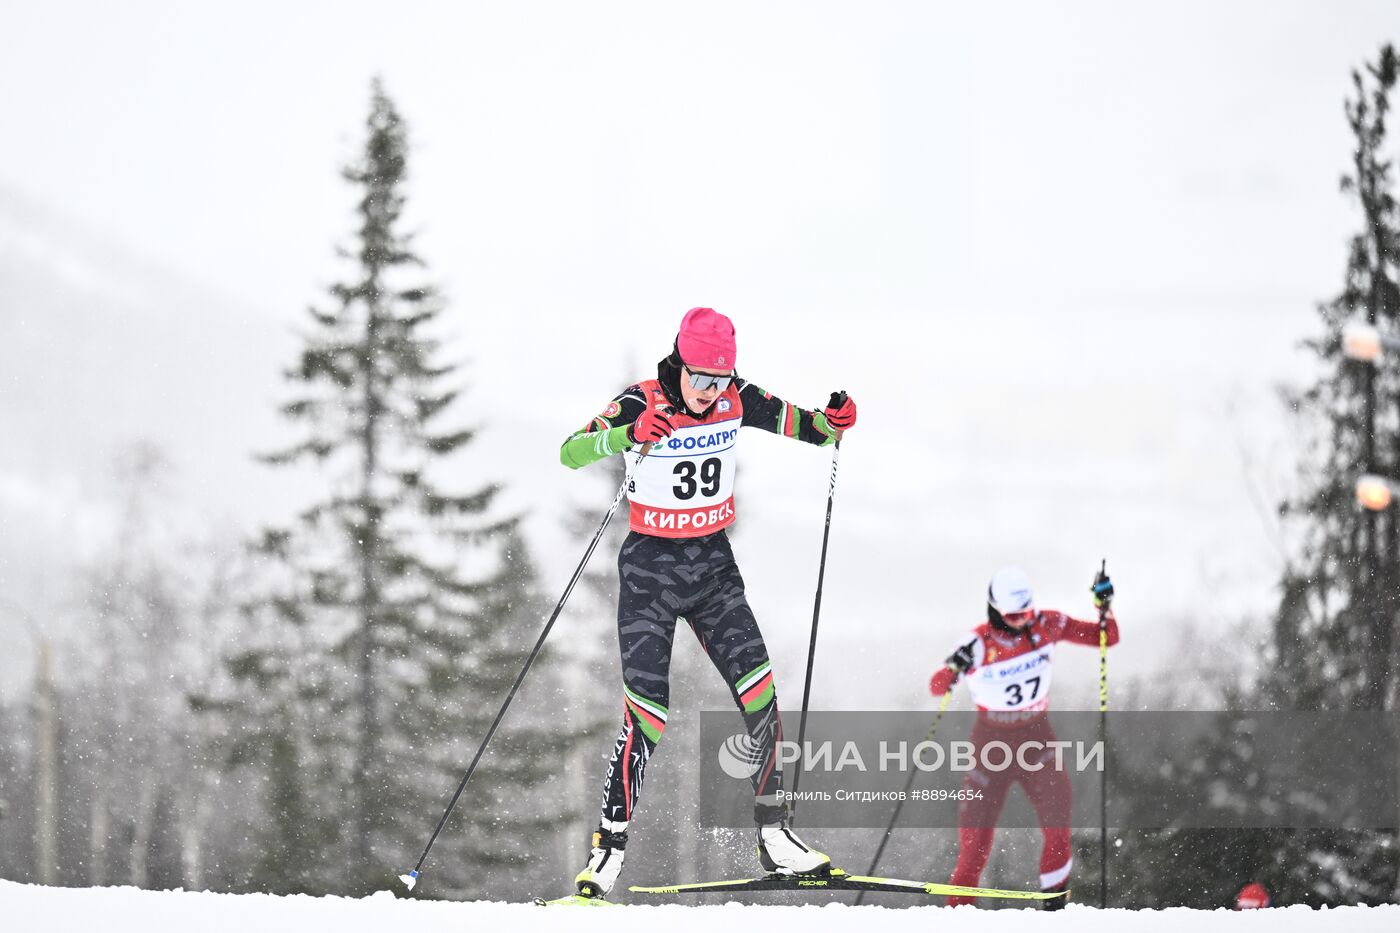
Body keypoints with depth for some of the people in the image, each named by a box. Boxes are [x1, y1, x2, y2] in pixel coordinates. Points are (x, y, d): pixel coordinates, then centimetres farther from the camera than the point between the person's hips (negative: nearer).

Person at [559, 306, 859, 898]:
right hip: (650, 569, -4)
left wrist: (832, 425, -19)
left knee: (759, 694, -7)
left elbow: (806, 428, 5)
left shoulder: (737, 402, -4)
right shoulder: (641, 405, -17)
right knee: (647, 715, -11)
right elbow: (570, 453, -29)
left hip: (713, 565, 4)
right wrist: (629, 435, -47)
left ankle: (774, 835, 3)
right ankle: (610, 846, 0)